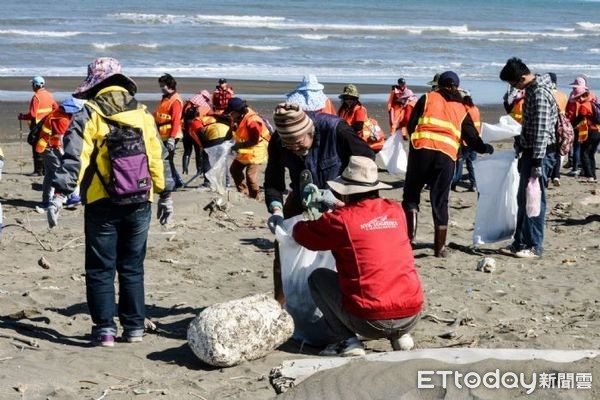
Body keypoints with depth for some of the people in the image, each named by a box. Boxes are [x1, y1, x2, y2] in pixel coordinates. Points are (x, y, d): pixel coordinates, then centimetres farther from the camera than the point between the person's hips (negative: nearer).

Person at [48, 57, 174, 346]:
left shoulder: (89, 115, -5)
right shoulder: (142, 114, 8)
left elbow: (74, 158, -13)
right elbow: (158, 158, 10)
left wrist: (59, 195, -15)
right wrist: (166, 195, 18)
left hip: (102, 205, -3)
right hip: (139, 203, 3)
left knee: (100, 269, 6)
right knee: (132, 268, 12)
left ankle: (105, 329, 3)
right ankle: (134, 327, 14)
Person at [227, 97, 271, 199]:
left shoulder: (252, 121, -29)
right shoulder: (239, 118, 0)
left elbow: (254, 141, -28)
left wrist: (239, 146, -25)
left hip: (256, 151, -10)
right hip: (244, 151, 10)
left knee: (250, 175, -16)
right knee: (234, 169, 16)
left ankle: (254, 198, 0)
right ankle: (243, 193, 28)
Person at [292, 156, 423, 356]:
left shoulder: (341, 219, -7)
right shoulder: (396, 211, 7)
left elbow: (301, 234, 10)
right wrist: (341, 207, 39)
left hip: (371, 322, -5)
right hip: (411, 317, 5)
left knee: (318, 277, 17)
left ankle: (346, 341, 5)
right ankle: (400, 336, 17)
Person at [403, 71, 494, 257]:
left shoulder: (427, 98, 14)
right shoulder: (461, 110, 19)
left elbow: (411, 125, 6)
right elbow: (472, 139, 19)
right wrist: (486, 148, 38)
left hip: (422, 149, -2)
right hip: (447, 156, 2)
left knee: (411, 194, 12)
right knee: (440, 201, 9)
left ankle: (411, 234, -4)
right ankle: (440, 247, 11)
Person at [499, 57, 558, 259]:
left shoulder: (540, 94, -19)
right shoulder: (531, 90, 12)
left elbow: (541, 130, -23)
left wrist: (537, 163, -23)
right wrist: (523, 152, 22)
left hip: (540, 153, -10)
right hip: (529, 152, 10)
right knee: (523, 199, 14)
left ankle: (534, 246, 4)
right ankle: (520, 242, 23)